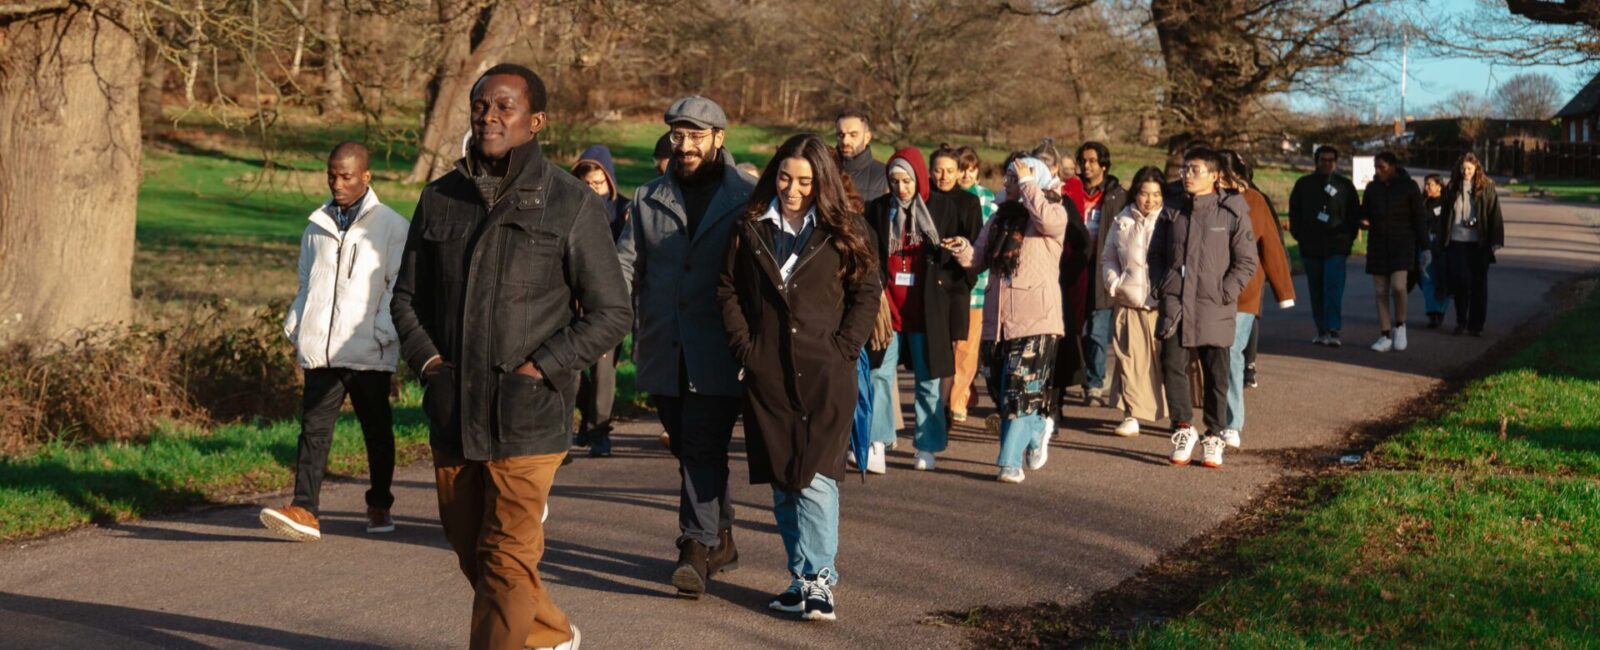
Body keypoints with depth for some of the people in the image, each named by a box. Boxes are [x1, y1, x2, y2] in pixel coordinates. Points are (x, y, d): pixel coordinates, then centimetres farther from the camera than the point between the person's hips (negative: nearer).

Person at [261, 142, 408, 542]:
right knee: (314, 427, -7)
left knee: (376, 430, 11)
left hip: (369, 353, -3)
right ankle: (303, 510, -13)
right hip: (320, 350, 3)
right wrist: (295, 326, 8)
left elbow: (399, 284, -4)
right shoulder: (318, 226, 14)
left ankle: (379, 505, 26)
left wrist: (384, 333, -13)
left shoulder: (390, 226, -1)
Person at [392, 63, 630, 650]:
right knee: (473, 553, 17)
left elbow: (611, 313, -3)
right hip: (452, 416, 5)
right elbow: (406, 296, 18)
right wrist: (428, 360, 1)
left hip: (526, 419, -5)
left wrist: (538, 368, -12)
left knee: (507, 562, -7)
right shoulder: (440, 198, 8)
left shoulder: (571, 203, -4)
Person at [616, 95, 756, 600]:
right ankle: (720, 540, 25)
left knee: (703, 450, -11)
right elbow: (627, 263, 8)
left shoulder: (746, 199, 2)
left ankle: (697, 550, -11)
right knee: (692, 449, 12)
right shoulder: (647, 200, 12)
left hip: (718, 355, -4)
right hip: (663, 352, 4)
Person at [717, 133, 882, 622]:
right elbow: (729, 291, 8)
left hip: (824, 375, -3)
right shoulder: (750, 228, 7)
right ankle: (802, 573, 15)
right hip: (768, 376, 3)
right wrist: (745, 348, -2)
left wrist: (842, 352, -7)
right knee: (781, 481, 6)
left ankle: (818, 579, -6)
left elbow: (867, 293, 2)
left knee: (815, 477, -10)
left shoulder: (844, 232, 2)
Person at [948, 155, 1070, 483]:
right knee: (1001, 386, 12)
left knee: (1023, 389, -11)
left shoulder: (1054, 212, -2)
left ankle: (1011, 462, -8)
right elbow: (980, 258, 19)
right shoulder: (1001, 216, 18)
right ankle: (1039, 427, 36)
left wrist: (1027, 182, -14)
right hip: (998, 317, 7)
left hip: (1036, 319, -7)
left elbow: (1048, 220, -27)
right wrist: (963, 249, -4)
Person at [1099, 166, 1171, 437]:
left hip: (1163, 303, -3)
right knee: (1129, 358, 1)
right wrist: (1113, 282, 4)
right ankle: (1131, 416, 7)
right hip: (1128, 301, 3)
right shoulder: (1121, 222, 11)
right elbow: (1108, 258, 20)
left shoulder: (1171, 221, 0)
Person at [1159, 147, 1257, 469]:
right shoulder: (1176, 211, 10)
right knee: (1172, 364, -8)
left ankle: (1214, 437, 15)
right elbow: (1162, 255, 21)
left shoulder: (1232, 213, -3)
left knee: (1216, 374, 5)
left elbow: (1246, 262, -3)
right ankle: (1183, 428, 5)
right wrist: (1165, 287, 9)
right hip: (1176, 303, 3)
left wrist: (1225, 293, -10)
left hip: (1214, 308, -3)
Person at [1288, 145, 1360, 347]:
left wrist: (1349, 239, 1)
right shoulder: (1304, 184, 9)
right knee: (1316, 291, 6)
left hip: (1336, 247, -2)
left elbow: (1355, 215, 10)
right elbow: (1294, 211, 13)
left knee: (1334, 290, -12)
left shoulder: (1345, 185, 7)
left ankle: (1334, 331, -14)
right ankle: (1322, 331, 13)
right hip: (1310, 247, 2)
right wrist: (1298, 234, 2)